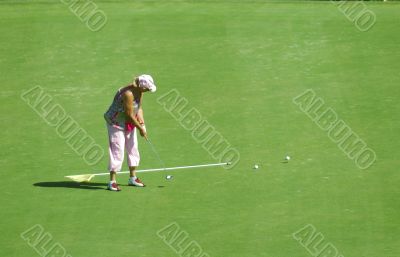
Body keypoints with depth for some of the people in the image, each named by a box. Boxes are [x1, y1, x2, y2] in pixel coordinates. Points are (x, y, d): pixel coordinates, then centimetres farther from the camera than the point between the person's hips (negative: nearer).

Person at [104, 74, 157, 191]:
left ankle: (133, 178, 24)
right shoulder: (128, 94, -31)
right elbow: (129, 115, -25)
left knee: (133, 150, 13)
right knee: (117, 151, -10)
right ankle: (112, 181, -7)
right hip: (117, 123, -9)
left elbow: (139, 108, 6)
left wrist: (142, 123, -7)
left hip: (129, 124, 9)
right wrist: (140, 128, -16)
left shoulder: (139, 91, -4)